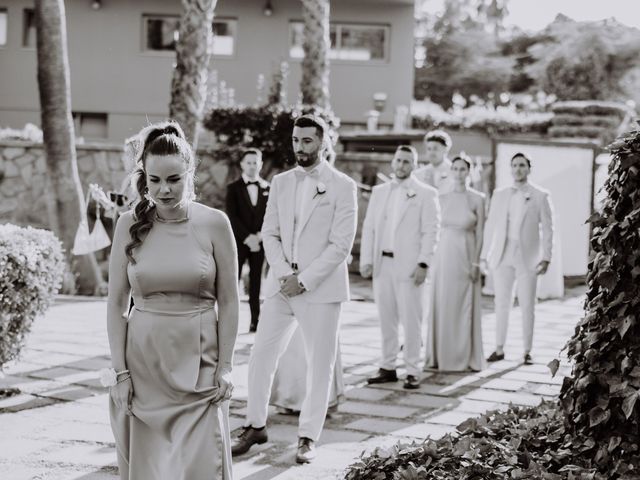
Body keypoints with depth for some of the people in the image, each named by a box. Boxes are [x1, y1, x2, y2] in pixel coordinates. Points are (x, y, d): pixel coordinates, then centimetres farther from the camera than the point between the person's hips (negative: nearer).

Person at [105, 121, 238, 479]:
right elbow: (116, 303, 2)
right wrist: (119, 371, -2)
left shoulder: (214, 224, -5)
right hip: (143, 361, 2)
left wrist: (225, 367, -4)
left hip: (197, 362, -1)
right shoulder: (130, 225, -2)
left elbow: (229, 302, -1)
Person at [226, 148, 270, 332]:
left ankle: (255, 320, 5)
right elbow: (232, 216, -6)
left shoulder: (267, 188, 9)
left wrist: (260, 235, -10)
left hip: (259, 242, 2)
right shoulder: (233, 188, 2)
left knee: (256, 281, 3)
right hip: (238, 241, -2)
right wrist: (247, 237, -15)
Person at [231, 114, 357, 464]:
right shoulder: (280, 182, 9)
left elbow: (341, 244, -10)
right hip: (281, 285, 4)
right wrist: (284, 274, -8)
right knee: (261, 356, 5)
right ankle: (256, 425, 20)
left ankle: (308, 436, 13)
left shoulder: (342, 186, -5)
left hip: (321, 287, -4)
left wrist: (304, 280, -14)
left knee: (319, 365, 3)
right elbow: (270, 234, 8)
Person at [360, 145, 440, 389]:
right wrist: (366, 260, 3)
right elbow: (369, 228, 12)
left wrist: (423, 264, -14)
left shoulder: (426, 194, 0)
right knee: (386, 319, 9)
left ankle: (412, 371, 2)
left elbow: (431, 232, -5)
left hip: (408, 266, -4)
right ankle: (387, 367, 16)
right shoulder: (379, 192, 14)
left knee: (411, 320, -3)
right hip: (382, 264, 4)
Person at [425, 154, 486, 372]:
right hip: (443, 255, 3)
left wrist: (475, 262, -9)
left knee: (463, 306, 1)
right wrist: (430, 259, 1)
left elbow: (480, 233, -3)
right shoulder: (442, 198, 7)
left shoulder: (477, 199, -1)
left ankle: (463, 358, 10)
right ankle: (439, 356, 14)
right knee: (441, 305, 5)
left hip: (465, 256, -3)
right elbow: (435, 229, 9)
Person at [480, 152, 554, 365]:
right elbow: (490, 226, 11)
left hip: (527, 257, -2)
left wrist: (546, 257, -6)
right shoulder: (499, 195, 11)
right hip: (502, 257, 2)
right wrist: (485, 254, 5)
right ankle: (499, 349, 10)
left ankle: (527, 352, 6)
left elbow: (547, 228, 1)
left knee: (527, 306, 0)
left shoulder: (540, 196, 3)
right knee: (502, 304, 4)